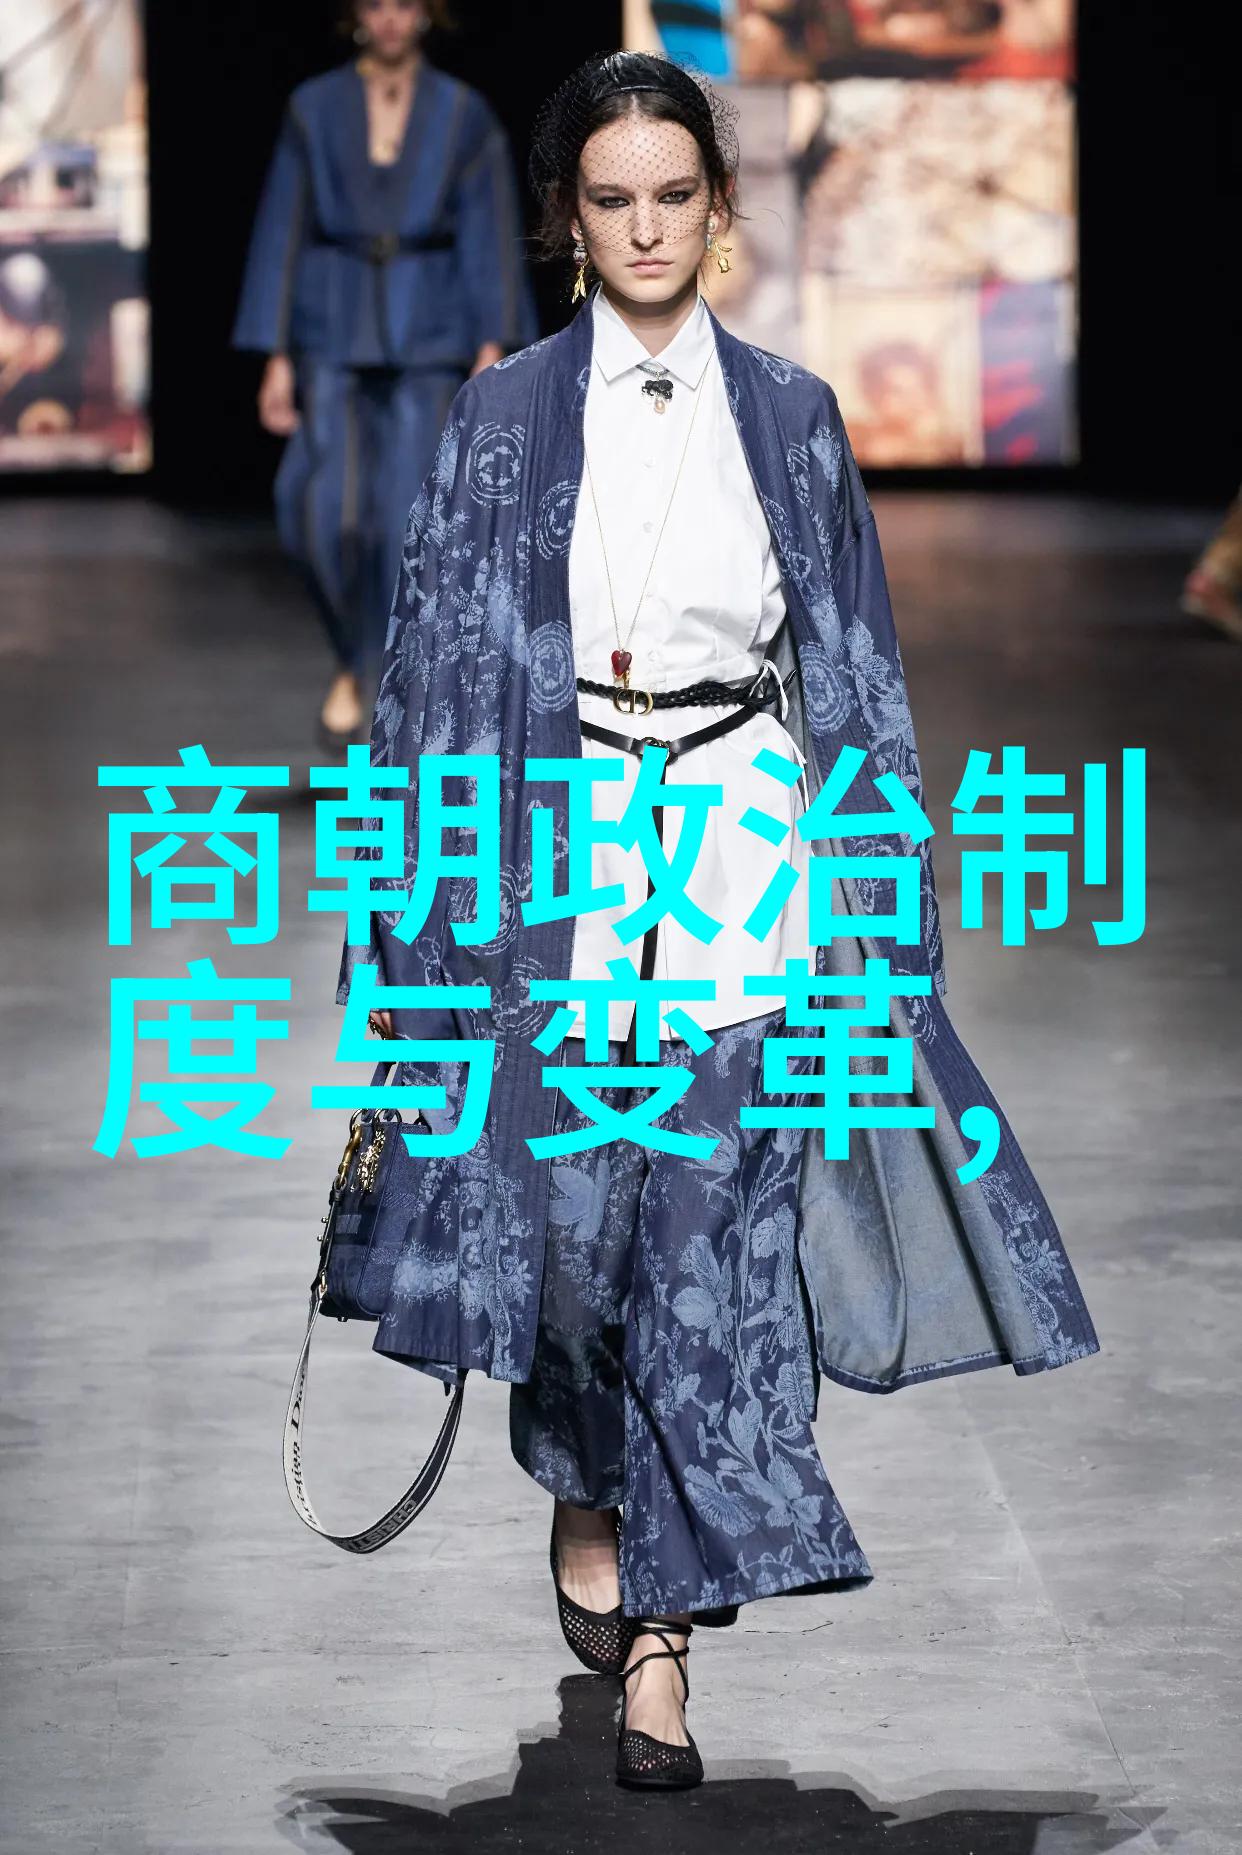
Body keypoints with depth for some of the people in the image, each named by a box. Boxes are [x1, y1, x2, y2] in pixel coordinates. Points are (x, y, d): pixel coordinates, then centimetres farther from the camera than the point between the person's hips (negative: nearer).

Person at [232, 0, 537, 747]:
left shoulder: (465, 115, 0)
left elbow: (491, 238, -2)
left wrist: (494, 350, -12)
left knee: (411, 527, -8)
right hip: (336, 330, 0)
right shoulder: (314, 109, 2)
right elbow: (283, 235, 3)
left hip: (428, 334, 0)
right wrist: (277, 358, -2)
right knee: (333, 517, -16)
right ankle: (353, 661, 11)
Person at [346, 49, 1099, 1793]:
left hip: (749, 849, 0)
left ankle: (658, 1639, -3)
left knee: (717, 1235, -6)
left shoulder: (791, 418, 7)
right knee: (569, 1203, 4)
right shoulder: (504, 418, 4)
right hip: (560, 846, 0)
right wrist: (418, 901, 0)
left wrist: (877, 887, 5)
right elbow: (435, 651, 4)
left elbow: (856, 662, 10)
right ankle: (585, 1498, 34)